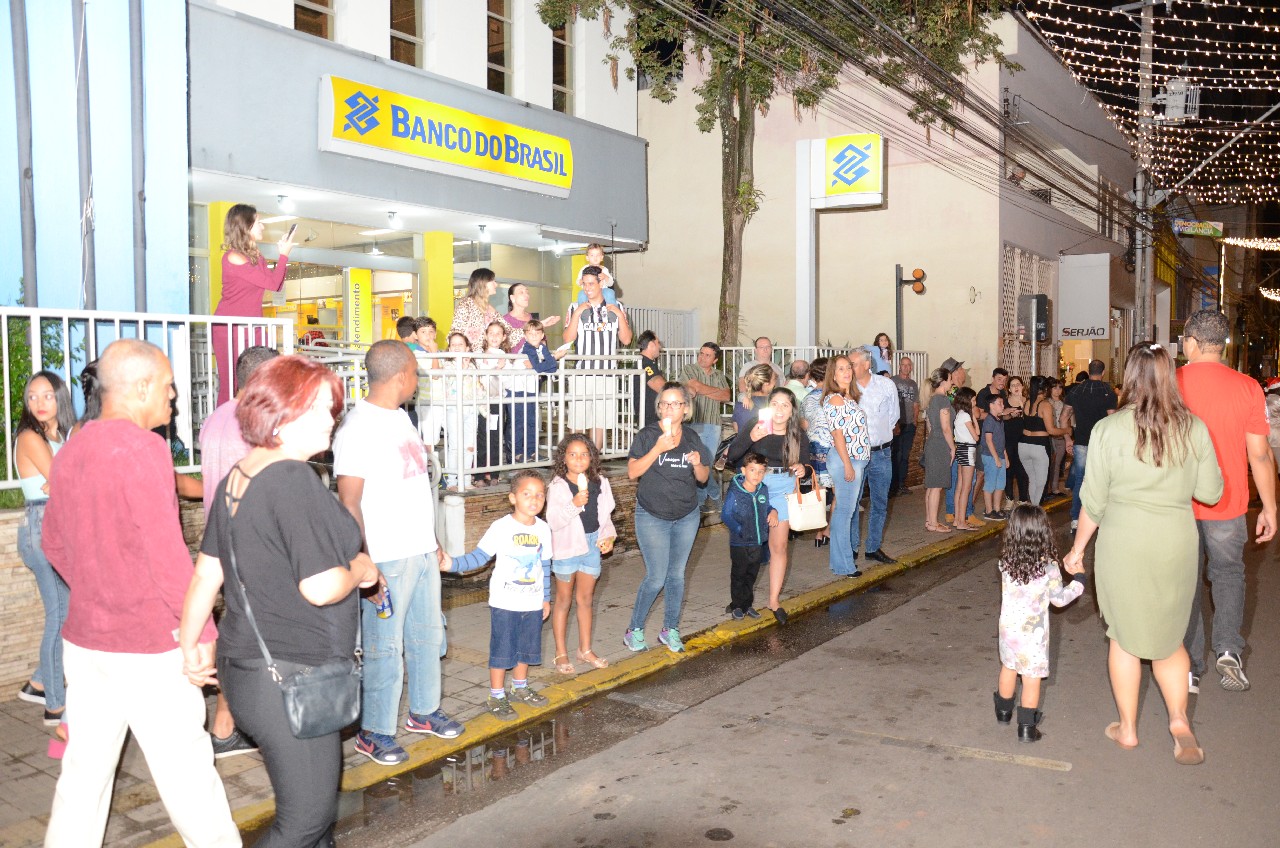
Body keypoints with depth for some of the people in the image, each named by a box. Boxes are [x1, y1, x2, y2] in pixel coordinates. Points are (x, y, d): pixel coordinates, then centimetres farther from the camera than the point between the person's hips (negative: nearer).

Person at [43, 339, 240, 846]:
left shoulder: (70, 452, 8)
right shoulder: (141, 448, -18)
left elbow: (54, 544, 18)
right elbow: (165, 551, -21)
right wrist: (201, 630, -13)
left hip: (83, 639, 8)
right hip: (149, 649, -7)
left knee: (84, 769, 16)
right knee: (187, 771, 5)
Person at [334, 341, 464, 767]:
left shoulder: (400, 417, 12)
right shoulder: (358, 427, -17)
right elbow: (349, 503, -20)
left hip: (422, 552, 9)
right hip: (387, 559, -9)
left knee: (428, 635, 19)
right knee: (384, 647, 2)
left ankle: (424, 711, 35)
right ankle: (374, 732, 17)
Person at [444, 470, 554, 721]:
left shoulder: (543, 529, 2)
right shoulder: (501, 527, -13)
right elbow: (479, 557, -14)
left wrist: (546, 598, 15)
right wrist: (453, 563, -28)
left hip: (533, 603, 5)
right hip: (505, 603, -5)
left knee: (527, 648, 17)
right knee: (501, 650, 3)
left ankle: (520, 688, 36)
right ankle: (496, 697, 17)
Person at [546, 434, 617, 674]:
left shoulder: (600, 483, 1)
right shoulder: (558, 486, -14)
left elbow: (605, 515, 12)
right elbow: (553, 521, -21)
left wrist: (608, 535, -3)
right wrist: (574, 504, -34)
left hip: (592, 545, 4)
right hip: (567, 546, -4)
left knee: (585, 598, 15)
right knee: (564, 600, 8)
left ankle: (585, 649, 28)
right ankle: (561, 654, 18)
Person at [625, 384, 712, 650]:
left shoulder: (692, 438, 4)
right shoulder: (648, 434, -8)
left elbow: (703, 478, 8)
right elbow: (633, 471, -17)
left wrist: (697, 464, -14)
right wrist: (658, 449, -26)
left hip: (687, 517, 4)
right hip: (652, 516, -4)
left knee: (676, 575, 10)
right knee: (656, 578, -6)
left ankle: (670, 630, 25)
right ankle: (634, 630, 11)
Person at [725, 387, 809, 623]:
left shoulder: (798, 435, -2)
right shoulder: (755, 429, -11)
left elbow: (804, 464, 8)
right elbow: (732, 456, -19)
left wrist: (801, 468, -15)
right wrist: (750, 439, -35)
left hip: (784, 489, 2)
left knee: (779, 546, 4)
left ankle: (774, 600, 14)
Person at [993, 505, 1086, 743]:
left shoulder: (1006, 563, -10)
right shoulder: (1048, 567, -19)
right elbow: (1060, 599, -6)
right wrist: (1078, 577, 8)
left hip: (1008, 626, 4)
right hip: (1033, 632, -4)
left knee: (1008, 668, 22)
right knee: (1032, 677, 7)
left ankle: (1003, 711, 40)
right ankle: (1027, 727, 13)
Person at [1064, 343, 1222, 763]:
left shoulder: (1109, 429, -11)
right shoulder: (1194, 428, -4)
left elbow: (1094, 501, -7)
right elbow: (1211, 492, 1)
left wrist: (1077, 549, 5)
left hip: (1123, 545, -2)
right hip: (1178, 544, 2)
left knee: (1124, 637, 12)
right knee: (1168, 634, 19)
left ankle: (1127, 729, 22)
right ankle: (1179, 720, 6)